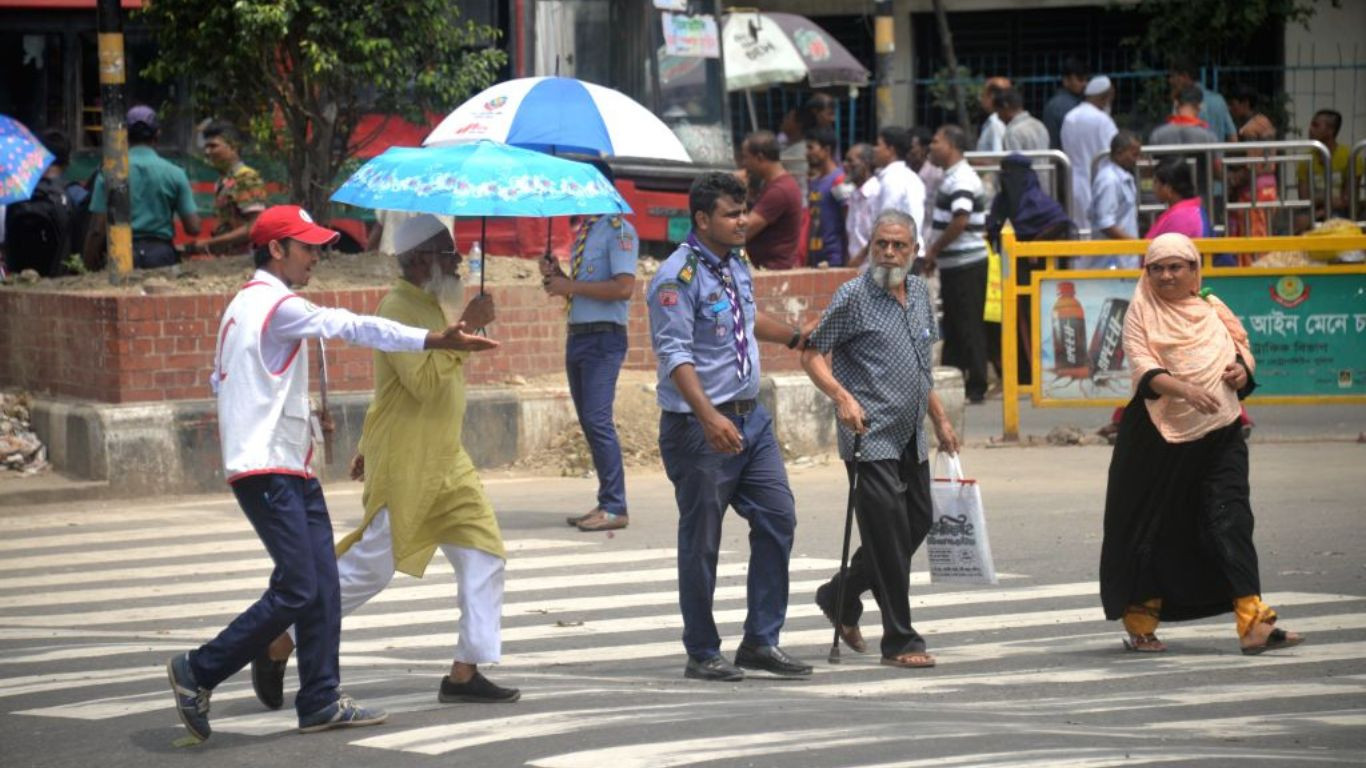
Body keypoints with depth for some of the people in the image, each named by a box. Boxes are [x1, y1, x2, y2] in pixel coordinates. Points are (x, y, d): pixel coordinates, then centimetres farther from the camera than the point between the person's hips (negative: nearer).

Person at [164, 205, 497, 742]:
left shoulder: (242, 306, 19)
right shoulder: (276, 305, -12)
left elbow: (218, 380, 24)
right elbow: (352, 327, -19)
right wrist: (434, 340, -21)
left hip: (292, 469, 11)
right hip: (268, 470, -11)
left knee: (322, 587, 5)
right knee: (297, 590, -12)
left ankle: (321, 700, 5)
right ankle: (197, 673, -4)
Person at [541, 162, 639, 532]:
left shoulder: (617, 230, -10)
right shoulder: (583, 231, 17)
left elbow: (623, 288, -20)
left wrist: (571, 286, -16)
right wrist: (557, 277, 6)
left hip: (603, 338, -9)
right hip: (578, 334, 9)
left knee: (597, 419, -13)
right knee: (589, 422, 9)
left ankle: (614, 507, -10)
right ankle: (607, 503, 14)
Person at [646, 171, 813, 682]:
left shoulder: (736, 264, 11)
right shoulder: (679, 276, -16)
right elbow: (675, 355, -23)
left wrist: (796, 337, 41)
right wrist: (710, 418, -32)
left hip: (751, 417, 8)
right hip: (700, 428, -8)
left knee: (778, 519, 6)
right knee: (701, 542, 1)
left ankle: (761, 641, 15)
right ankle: (702, 654, 11)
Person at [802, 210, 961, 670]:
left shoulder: (919, 294, 13)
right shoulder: (853, 297, -9)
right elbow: (813, 355, -9)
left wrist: (940, 419, 22)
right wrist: (842, 397, -24)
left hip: (911, 439, 8)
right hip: (870, 437, -8)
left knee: (917, 524, 13)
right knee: (889, 535, -8)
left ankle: (840, 597, 31)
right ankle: (900, 641, -2)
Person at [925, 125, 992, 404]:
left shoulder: (961, 180, -16)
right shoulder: (952, 177, 17)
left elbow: (960, 221, -27)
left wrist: (934, 249, -16)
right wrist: (936, 254, 15)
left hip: (965, 263, -10)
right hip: (955, 263, 10)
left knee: (968, 326, -5)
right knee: (953, 327, 14)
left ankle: (975, 387, -1)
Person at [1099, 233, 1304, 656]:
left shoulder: (1214, 310, 12)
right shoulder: (1142, 312, -1)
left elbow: (1243, 350, 19)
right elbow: (1142, 366, -14)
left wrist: (1242, 371, -6)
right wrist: (1184, 389, -32)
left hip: (1220, 433, 3)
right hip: (1160, 432, -2)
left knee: (1231, 520, -9)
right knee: (1153, 529, 5)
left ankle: (1253, 623, -17)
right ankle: (1140, 624, 21)